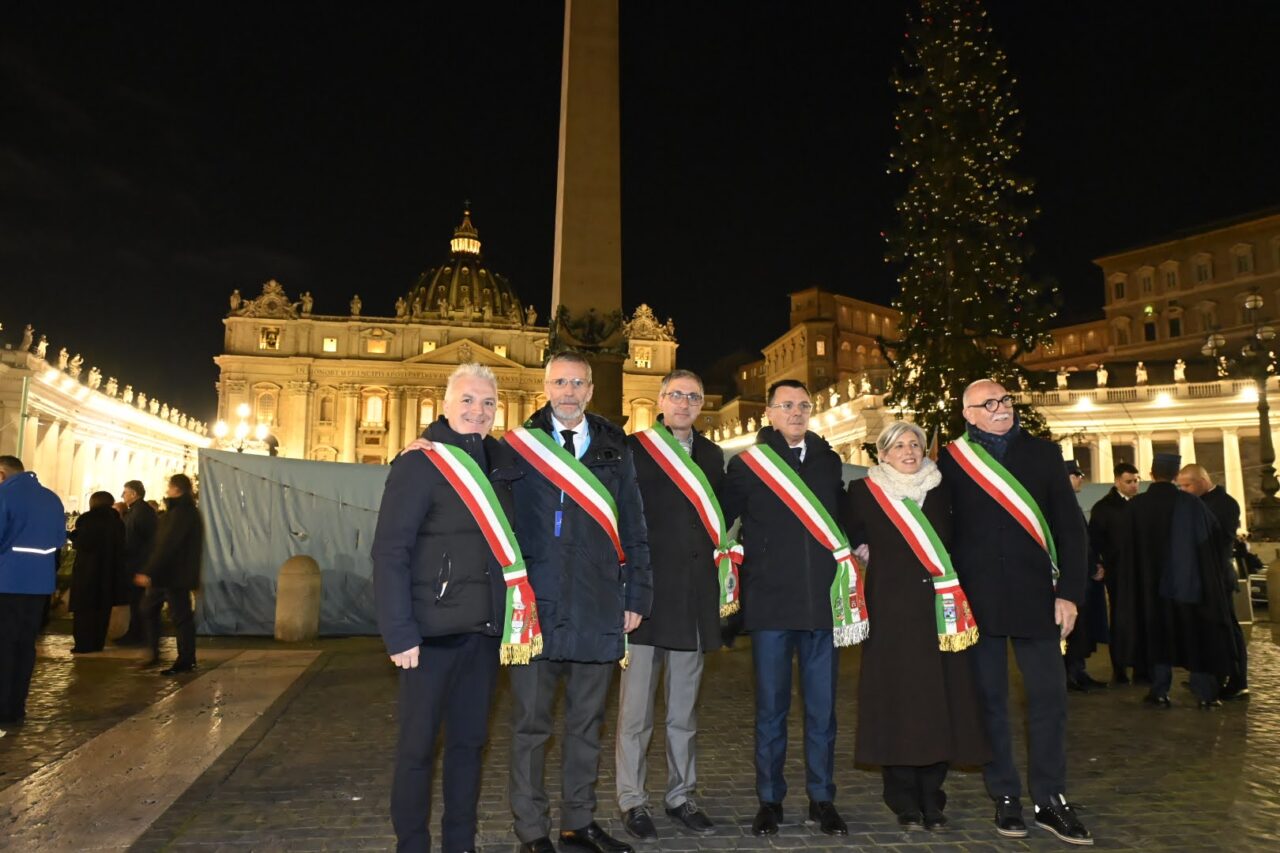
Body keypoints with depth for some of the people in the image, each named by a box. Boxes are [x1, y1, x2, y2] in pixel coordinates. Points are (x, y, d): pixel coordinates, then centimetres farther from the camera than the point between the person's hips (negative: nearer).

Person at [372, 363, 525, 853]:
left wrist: (509, 617, 3)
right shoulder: (419, 465, -9)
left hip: (485, 629, 6)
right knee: (418, 744, 5)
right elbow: (389, 553, -13)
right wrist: (400, 633, -17)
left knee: (470, 740, 14)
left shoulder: (500, 465, 8)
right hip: (434, 629, -6)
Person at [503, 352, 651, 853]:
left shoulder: (614, 450, 8)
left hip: (599, 608, 3)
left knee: (587, 723, 14)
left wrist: (636, 596, 5)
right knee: (531, 723, 7)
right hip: (535, 606, -2)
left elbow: (633, 528, 8)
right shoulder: (517, 446, 2)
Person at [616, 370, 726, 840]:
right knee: (636, 711, 4)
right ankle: (633, 801, 17)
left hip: (694, 601, 4)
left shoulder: (712, 455, 13)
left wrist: (727, 584, 10)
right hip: (643, 595, -4)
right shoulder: (632, 449, -1)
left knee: (684, 712, 14)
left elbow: (721, 521, 16)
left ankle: (681, 797, 26)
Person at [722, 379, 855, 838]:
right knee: (771, 707, 6)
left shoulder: (829, 460, 11)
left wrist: (850, 551, 11)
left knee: (822, 708, 8)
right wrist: (743, 570, 4)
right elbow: (725, 524, 9)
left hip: (823, 602, 3)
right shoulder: (746, 465, 2)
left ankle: (822, 798, 22)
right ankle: (769, 799, 19)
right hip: (770, 603, -2)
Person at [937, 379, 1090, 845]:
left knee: (1049, 695, 2)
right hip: (976, 597, -1)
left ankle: (1051, 799, 16)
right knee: (990, 698, 7)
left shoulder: (1043, 453, 6)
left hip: (1034, 594, 1)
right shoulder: (951, 460, 2)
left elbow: (1070, 526, 5)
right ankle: (1005, 797, 19)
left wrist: (1069, 592, -2)